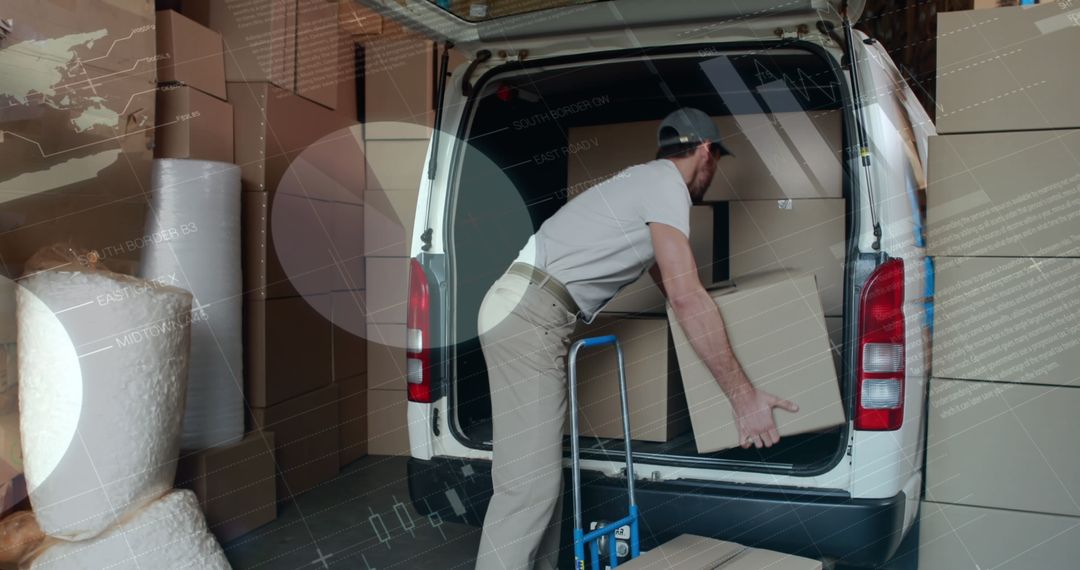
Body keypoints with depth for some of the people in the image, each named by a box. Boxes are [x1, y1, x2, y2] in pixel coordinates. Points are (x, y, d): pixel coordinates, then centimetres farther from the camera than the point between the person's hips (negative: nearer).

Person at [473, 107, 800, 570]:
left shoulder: (648, 181, 25)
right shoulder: (667, 183, -6)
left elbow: (669, 286, 34)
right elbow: (686, 296, -15)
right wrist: (743, 396, -12)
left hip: (525, 313, 10)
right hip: (530, 315, -10)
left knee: (541, 471, 13)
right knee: (529, 482, -12)